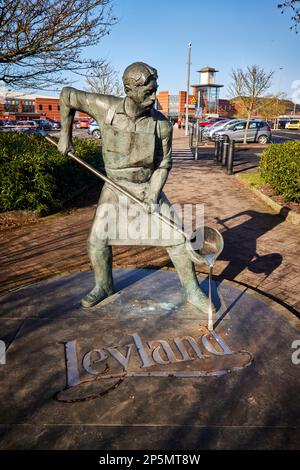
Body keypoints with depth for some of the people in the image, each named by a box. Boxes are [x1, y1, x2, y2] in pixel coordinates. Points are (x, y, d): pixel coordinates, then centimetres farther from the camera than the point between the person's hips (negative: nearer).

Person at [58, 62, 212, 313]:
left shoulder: (162, 124, -15)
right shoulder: (106, 107, -16)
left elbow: (164, 163, -7)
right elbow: (68, 95, -1)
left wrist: (152, 196, -20)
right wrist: (65, 135, -1)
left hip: (149, 188, 0)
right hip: (115, 188, 1)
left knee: (176, 238, -5)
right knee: (98, 239, -4)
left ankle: (192, 291, 13)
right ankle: (104, 286, 23)